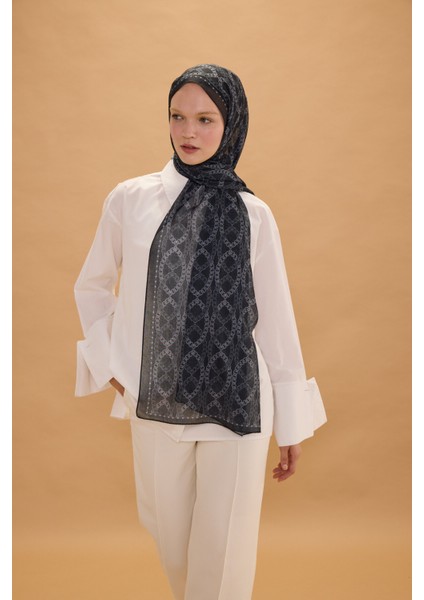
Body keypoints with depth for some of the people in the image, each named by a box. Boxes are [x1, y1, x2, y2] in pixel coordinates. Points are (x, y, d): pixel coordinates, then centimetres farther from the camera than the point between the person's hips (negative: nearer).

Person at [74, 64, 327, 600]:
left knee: (224, 548, 4)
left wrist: (292, 424, 3)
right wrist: (111, 364, 4)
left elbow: (275, 319, 1)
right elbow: (92, 286, 13)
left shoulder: (252, 214, -1)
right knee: (169, 538, 16)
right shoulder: (130, 199, 0)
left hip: (237, 405, -1)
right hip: (156, 405, 2)